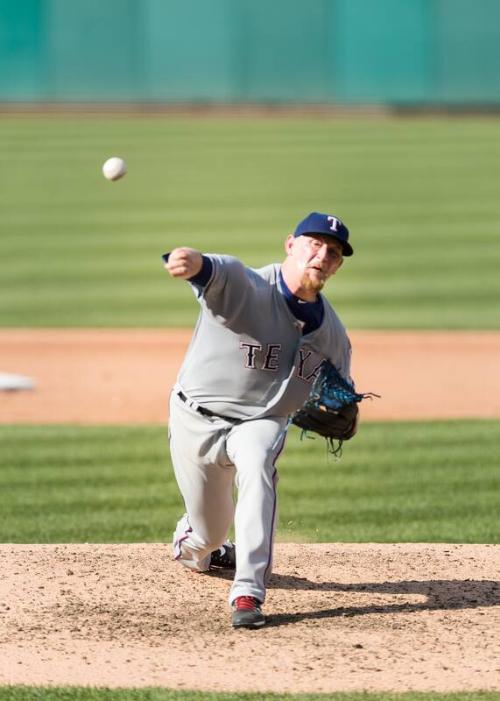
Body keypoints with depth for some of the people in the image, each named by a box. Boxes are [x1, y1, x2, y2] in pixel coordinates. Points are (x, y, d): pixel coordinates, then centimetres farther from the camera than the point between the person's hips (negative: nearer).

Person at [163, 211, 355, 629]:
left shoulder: (333, 334, -4)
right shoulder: (244, 287, -23)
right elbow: (219, 273, -47)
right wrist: (195, 263, -72)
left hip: (263, 422, 2)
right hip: (198, 421, -2)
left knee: (256, 464, -34)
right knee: (209, 532, 8)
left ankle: (249, 593, -36)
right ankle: (189, 544, 51)